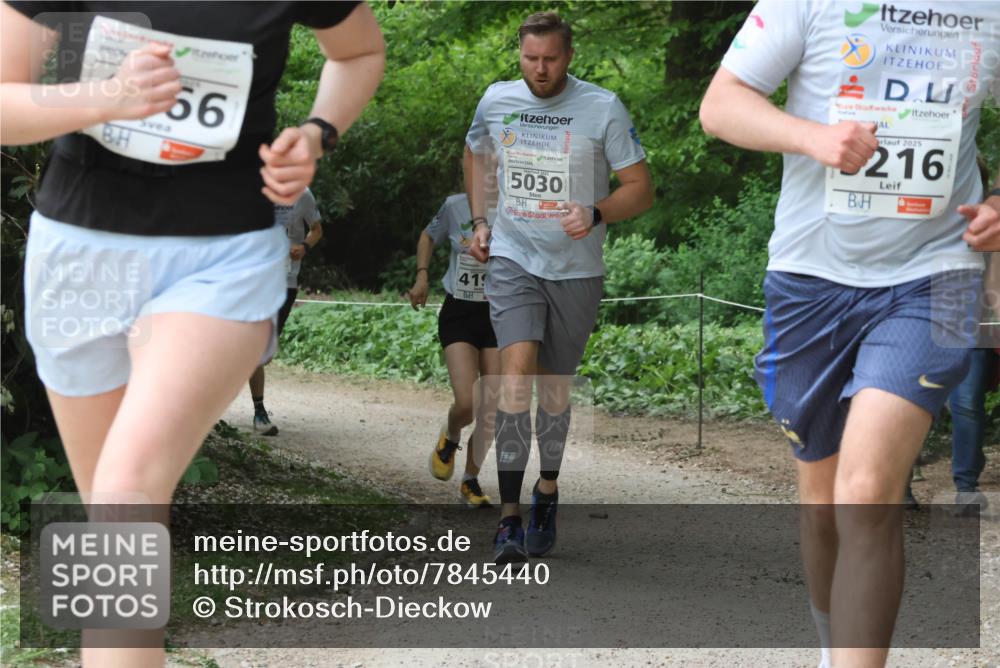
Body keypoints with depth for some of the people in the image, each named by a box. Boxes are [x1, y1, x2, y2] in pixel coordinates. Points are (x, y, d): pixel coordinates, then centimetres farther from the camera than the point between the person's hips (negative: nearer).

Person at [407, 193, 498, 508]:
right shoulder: (455, 206, -5)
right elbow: (428, 236, 14)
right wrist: (422, 276, 3)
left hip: (498, 316, 1)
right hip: (459, 314, -1)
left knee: (491, 412, 0)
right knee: (466, 403, -17)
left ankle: (470, 480, 21)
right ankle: (450, 438, 20)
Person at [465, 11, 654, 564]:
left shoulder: (603, 108, -7)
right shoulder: (496, 100, 2)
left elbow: (640, 188, -3)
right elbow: (475, 154, 23)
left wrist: (595, 214, -21)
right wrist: (480, 221, 12)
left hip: (576, 269, 0)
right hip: (513, 260, 0)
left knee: (554, 386, 9)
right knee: (516, 372, -18)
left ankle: (547, 493, 33)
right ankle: (509, 518, -18)